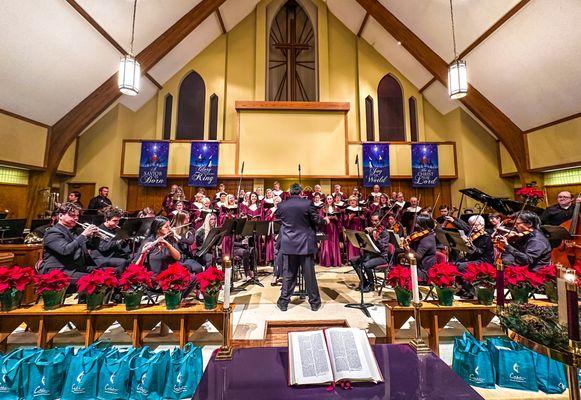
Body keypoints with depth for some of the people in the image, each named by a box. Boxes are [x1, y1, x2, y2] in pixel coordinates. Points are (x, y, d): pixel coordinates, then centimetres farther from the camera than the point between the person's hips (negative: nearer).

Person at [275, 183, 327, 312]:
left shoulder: (282, 205, -2)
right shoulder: (307, 203, -9)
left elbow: (277, 218, 14)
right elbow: (316, 220, -5)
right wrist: (325, 220, 16)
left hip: (288, 244, 2)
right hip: (305, 244, -2)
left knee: (288, 274, 12)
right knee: (309, 274, 9)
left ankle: (283, 302, 22)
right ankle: (314, 302, 24)